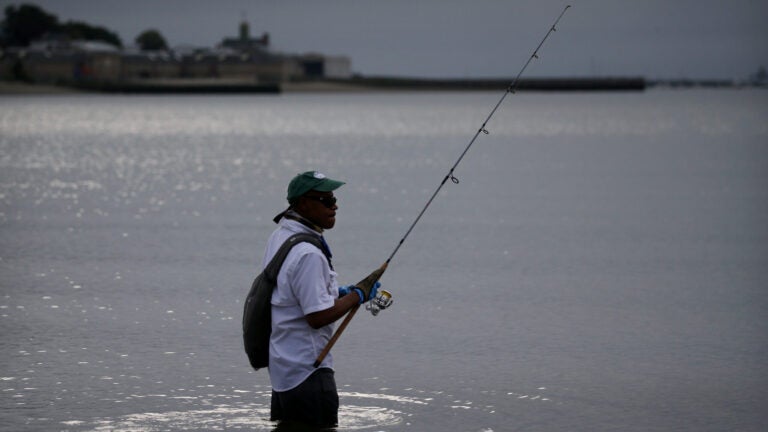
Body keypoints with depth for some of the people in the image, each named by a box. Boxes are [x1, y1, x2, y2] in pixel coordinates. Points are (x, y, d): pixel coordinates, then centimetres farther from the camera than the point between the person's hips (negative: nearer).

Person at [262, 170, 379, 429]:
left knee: (288, 424, 16)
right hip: (307, 369, -10)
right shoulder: (308, 254, -23)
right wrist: (357, 296, -10)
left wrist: (338, 293, 12)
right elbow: (318, 317, -23)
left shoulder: (280, 235, 8)